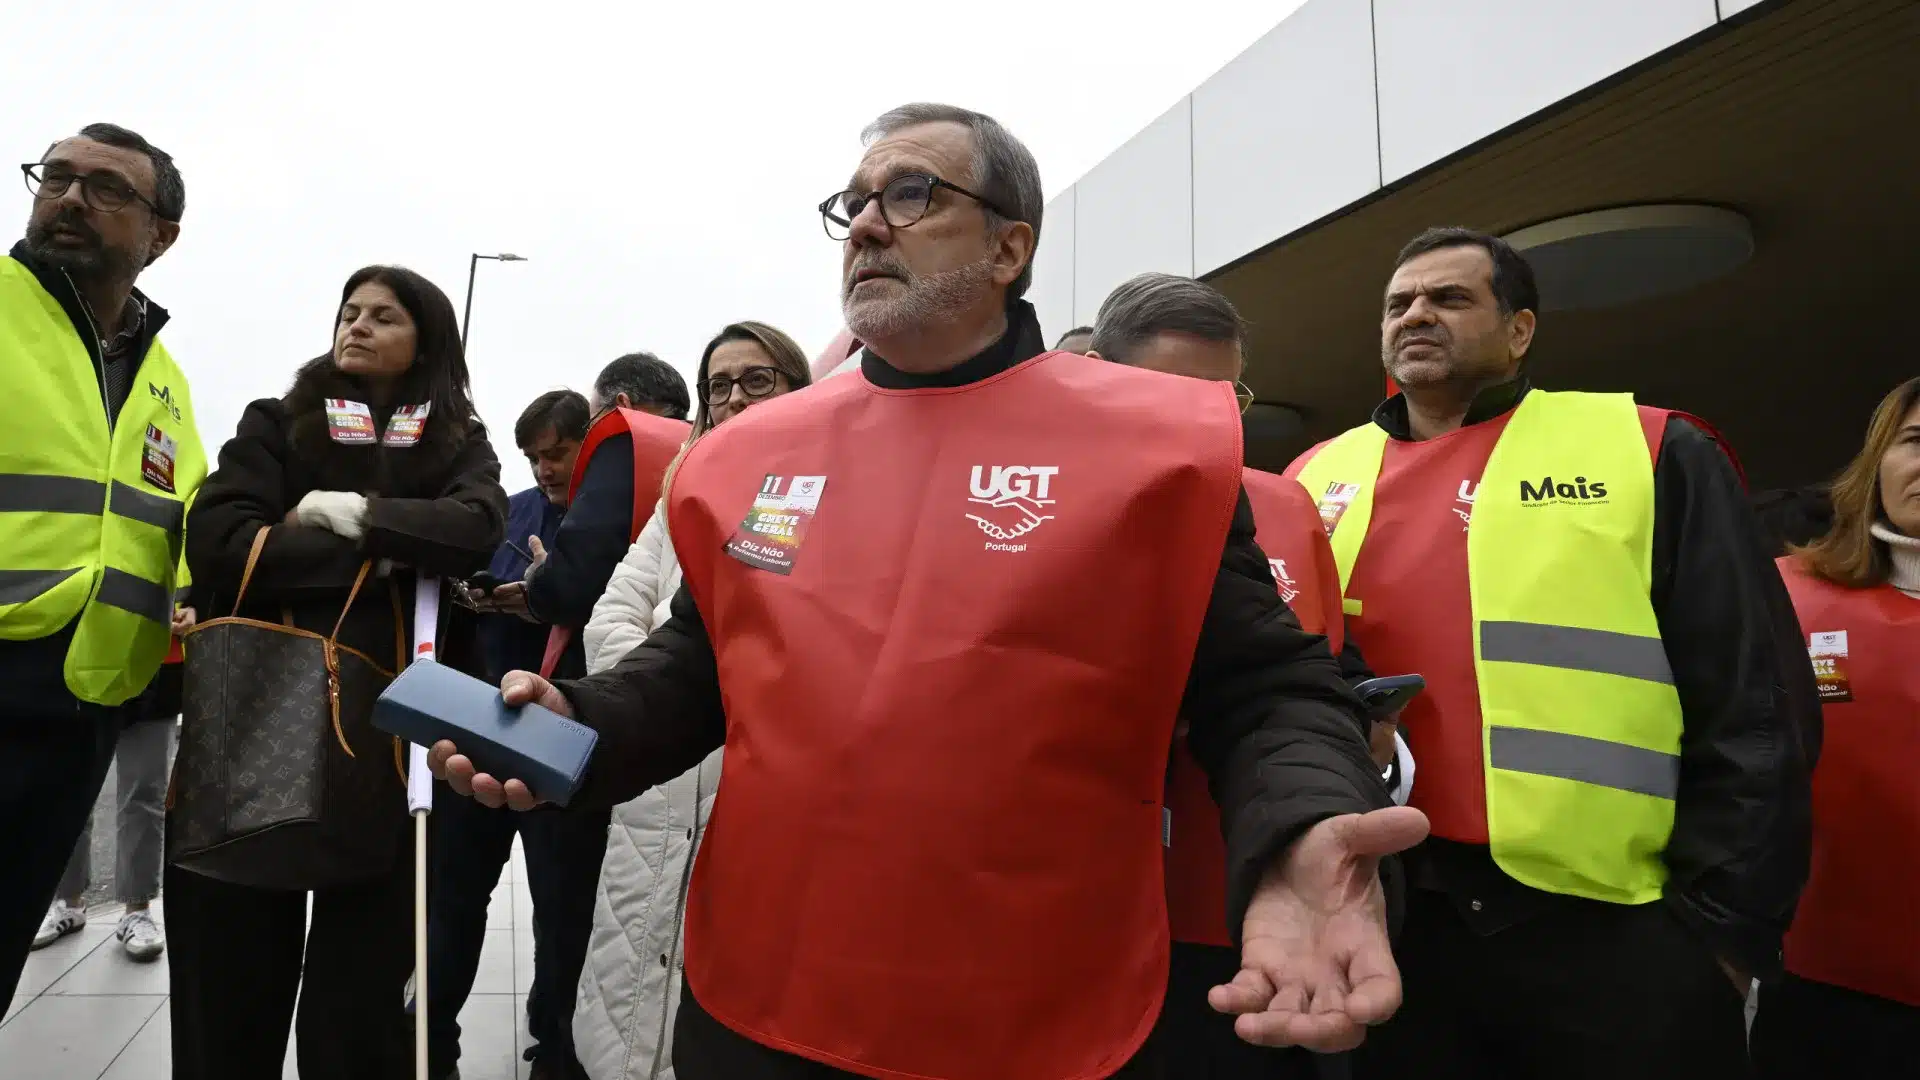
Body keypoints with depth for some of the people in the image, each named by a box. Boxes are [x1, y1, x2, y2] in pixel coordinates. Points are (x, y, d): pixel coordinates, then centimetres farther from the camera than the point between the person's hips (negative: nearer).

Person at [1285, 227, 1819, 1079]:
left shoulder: (1649, 452, 3)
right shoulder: (1319, 477, 9)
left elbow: (1755, 709, 0)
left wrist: (1725, 922, -5)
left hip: (1610, 924, -1)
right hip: (1377, 922, 2)